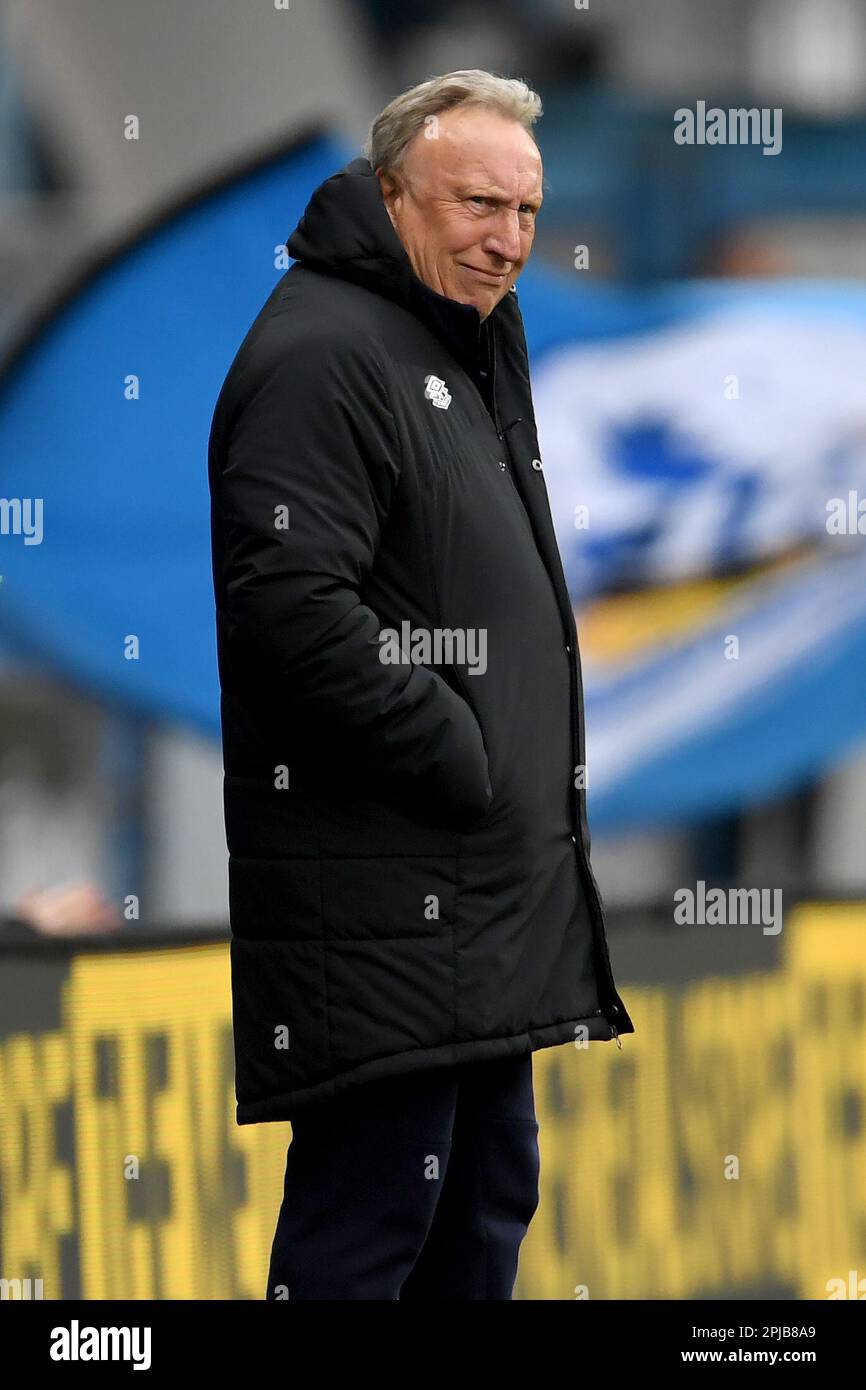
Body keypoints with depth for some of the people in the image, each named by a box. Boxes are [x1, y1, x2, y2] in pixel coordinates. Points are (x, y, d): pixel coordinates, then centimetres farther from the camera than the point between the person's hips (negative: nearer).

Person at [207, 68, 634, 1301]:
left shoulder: (474, 346, 19)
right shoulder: (322, 354, -14)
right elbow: (289, 602, -25)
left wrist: (538, 769, 16)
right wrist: (459, 758, -19)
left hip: (488, 886, 10)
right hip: (380, 901, -10)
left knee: (488, 1193, 15)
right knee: (371, 1211, -10)